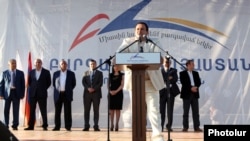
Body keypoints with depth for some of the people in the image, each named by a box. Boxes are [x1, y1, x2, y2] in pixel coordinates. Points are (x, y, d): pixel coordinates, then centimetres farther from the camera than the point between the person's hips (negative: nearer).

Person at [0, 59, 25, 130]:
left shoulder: (20, 73, 7)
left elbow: (23, 84, 5)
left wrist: (22, 94, -3)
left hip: (16, 93, 0)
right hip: (7, 93, 0)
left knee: (16, 110, 1)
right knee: (6, 110, 4)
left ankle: (15, 125, 9)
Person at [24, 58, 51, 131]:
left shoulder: (46, 72, -1)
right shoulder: (31, 72, 8)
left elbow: (49, 82, 5)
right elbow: (29, 81, 19)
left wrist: (43, 89, 3)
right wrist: (32, 88, 11)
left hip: (42, 94, -3)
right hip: (33, 94, 3)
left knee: (43, 111, 0)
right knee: (32, 110, 6)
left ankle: (45, 126, 6)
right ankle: (31, 126, 12)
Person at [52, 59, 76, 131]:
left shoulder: (71, 73, 3)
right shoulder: (56, 73, 8)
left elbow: (73, 83, 9)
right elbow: (53, 83, 17)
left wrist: (69, 90, 6)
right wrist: (57, 89, 10)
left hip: (67, 95, -2)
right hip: (58, 94, 2)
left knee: (67, 111, -1)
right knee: (57, 111, 4)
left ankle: (68, 126, 5)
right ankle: (57, 126, 11)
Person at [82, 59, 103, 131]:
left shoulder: (99, 73, 9)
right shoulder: (86, 73, 13)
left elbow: (100, 83, -1)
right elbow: (83, 82, 4)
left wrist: (94, 89, -13)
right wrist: (88, 88, -13)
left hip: (96, 93, -1)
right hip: (87, 93, 1)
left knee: (96, 110, -1)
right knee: (86, 110, 1)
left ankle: (96, 126, 2)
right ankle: (86, 126, 5)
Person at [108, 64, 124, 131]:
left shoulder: (121, 75, 5)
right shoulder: (111, 75, 11)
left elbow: (122, 85, -3)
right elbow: (108, 84, 8)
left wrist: (116, 91, -14)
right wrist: (110, 91, -10)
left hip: (119, 93, -2)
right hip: (111, 93, 2)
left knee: (118, 109, -1)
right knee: (111, 109, 1)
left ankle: (117, 125, 3)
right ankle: (112, 124, 7)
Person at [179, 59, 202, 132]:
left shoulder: (196, 73, 15)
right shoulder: (182, 73, 1)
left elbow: (199, 82, 6)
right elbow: (183, 83, -10)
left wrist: (195, 87, -13)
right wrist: (191, 88, -17)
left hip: (195, 94, 4)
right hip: (186, 94, -4)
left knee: (196, 111, 3)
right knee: (186, 112, 0)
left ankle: (196, 127, 6)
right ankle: (185, 127, 5)